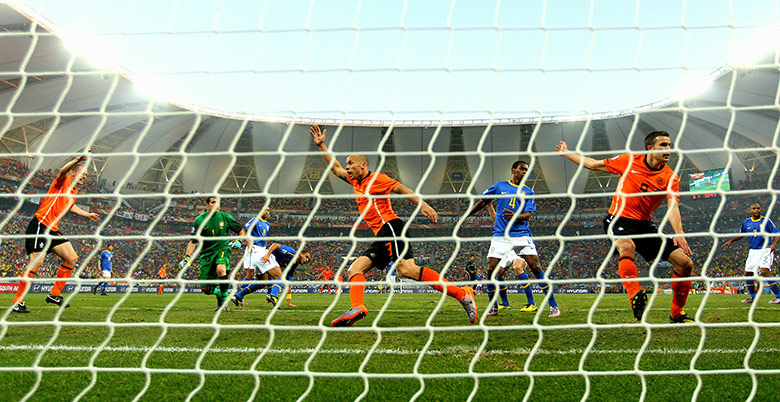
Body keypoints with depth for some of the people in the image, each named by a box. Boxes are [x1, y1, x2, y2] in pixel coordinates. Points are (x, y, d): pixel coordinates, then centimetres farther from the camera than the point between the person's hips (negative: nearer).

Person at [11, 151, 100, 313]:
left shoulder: (74, 190, 19)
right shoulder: (63, 181, -5)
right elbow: (63, 171, -30)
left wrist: (87, 214, 43)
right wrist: (79, 158, -39)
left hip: (53, 230, 9)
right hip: (39, 225, -9)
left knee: (72, 258, 4)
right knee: (37, 261, -18)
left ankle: (55, 295, 12)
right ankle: (17, 302, -13)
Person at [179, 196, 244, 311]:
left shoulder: (225, 217, 1)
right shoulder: (199, 220, 1)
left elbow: (241, 230, 14)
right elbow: (193, 241, 7)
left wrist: (238, 242, -4)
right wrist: (186, 258, 1)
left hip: (222, 249, -2)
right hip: (206, 253, 2)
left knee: (221, 269, -36)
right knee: (205, 288, -5)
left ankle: (224, 298, -18)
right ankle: (219, 293, 29)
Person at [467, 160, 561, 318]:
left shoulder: (528, 192, 9)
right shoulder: (499, 186, 9)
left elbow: (528, 215, -2)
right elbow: (483, 202, 19)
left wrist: (515, 216, -24)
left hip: (522, 234, 0)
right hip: (501, 236, 1)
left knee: (536, 268, -11)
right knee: (491, 270, -7)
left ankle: (553, 306, -4)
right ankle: (493, 307, 14)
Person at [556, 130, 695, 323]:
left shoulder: (670, 177, -3)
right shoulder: (630, 161, -3)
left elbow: (672, 207, -18)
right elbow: (593, 164, 10)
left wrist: (679, 233, -35)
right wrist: (566, 153, 16)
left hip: (645, 224, 3)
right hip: (619, 219, -3)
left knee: (685, 263, -5)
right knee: (627, 246, -39)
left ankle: (677, 314, 10)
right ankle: (635, 296, -53)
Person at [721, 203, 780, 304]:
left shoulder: (766, 221, -5)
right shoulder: (746, 223, 8)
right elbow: (741, 235, 26)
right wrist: (731, 241, 17)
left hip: (765, 250, -6)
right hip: (753, 251, 6)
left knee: (764, 271, -24)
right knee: (748, 273, 5)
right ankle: (752, 297, 24)